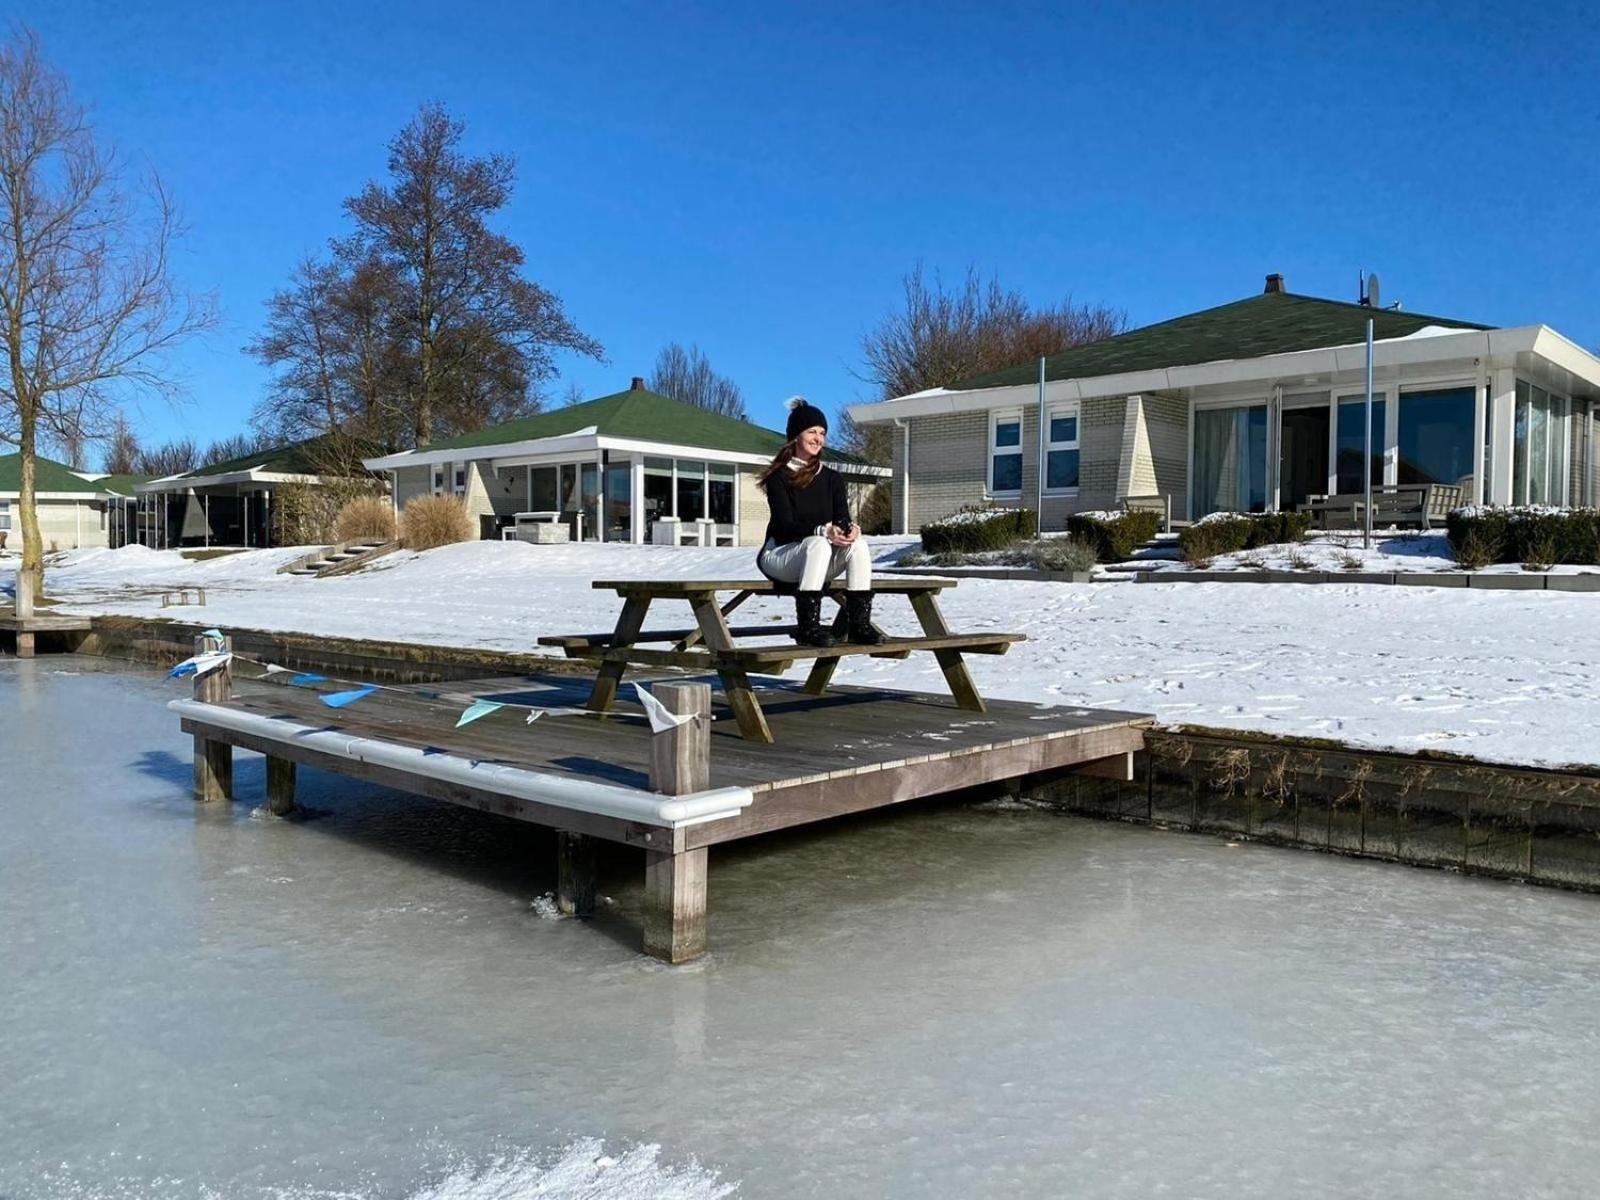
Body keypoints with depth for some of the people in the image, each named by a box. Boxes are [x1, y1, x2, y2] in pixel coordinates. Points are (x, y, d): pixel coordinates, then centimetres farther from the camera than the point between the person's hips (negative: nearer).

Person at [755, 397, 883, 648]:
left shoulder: (832, 478, 10)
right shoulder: (779, 476, -7)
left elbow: (842, 517, 1)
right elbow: (785, 524, -17)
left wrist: (850, 528, -25)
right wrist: (823, 531, -33)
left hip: (818, 560, 5)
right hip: (779, 554, -4)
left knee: (858, 544, -24)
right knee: (818, 544, -35)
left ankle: (859, 622, -27)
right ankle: (807, 626, -38)